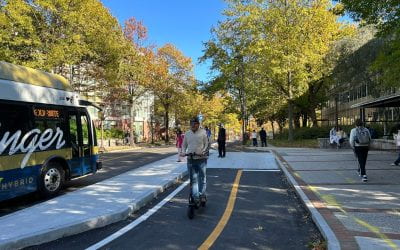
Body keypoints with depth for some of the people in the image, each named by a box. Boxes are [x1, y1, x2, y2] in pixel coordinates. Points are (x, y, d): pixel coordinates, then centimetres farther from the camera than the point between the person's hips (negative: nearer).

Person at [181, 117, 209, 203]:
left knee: (202, 178, 5)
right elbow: (184, 145, 16)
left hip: (201, 159, -3)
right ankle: (195, 196, 9)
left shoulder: (203, 132, -1)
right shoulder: (187, 133, 9)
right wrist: (183, 152, -3)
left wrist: (203, 152, -17)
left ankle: (202, 195, 18)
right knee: (193, 179, 4)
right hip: (190, 159, 3)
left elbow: (206, 144, -1)